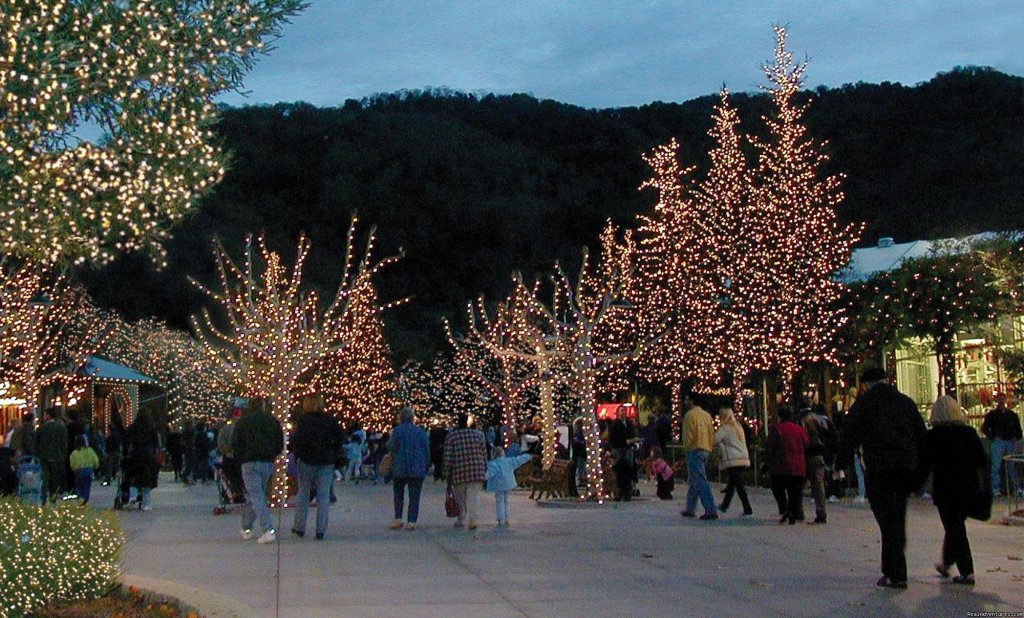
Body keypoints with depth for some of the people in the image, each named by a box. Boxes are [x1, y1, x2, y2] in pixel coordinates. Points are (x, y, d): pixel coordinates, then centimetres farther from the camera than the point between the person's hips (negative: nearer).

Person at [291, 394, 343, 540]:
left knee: (303, 492, 13)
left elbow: (298, 440, -16)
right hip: (326, 462, 2)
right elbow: (341, 437, -1)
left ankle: (299, 527, 16)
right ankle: (321, 530, 1)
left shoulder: (303, 419, -8)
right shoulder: (330, 419, 1)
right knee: (323, 495, 4)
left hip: (307, 461, -2)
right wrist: (334, 455, 5)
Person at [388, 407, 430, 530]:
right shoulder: (421, 431, 8)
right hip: (418, 469, 2)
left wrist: (390, 438, 13)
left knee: (398, 493, 13)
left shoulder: (398, 430, -5)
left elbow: (391, 448, -6)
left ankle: (398, 518, 4)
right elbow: (427, 450, 9)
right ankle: (411, 521, -1)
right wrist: (426, 466, 16)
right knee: (414, 496, 4)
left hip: (400, 467, -2)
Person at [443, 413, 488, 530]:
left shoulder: (451, 436, -1)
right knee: (473, 497, 2)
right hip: (476, 471, 1)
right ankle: (472, 521, -6)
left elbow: (447, 456, -4)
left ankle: (461, 520, 16)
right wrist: (484, 469, 17)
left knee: (460, 498, 12)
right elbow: (484, 453, 9)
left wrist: (447, 473, 1)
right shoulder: (478, 434, 6)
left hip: (459, 472, -1)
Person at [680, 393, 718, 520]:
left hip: (694, 451, -8)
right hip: (706, 451, 8)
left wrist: (686, 448, 0)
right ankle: (690, 509, 22)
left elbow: (688, 435, -14)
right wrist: (709, 447, 16)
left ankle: (711, 510, -16)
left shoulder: (690, 415, -10)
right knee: (694, 481, 17)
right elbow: (712, 434, 12)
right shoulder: (707, 415, 13)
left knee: (700, 482, -9)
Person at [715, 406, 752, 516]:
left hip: (732, 461, -8)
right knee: (731, 483, 17)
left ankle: (747, 509, -8)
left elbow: (713, 440, -13)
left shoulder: (724, 428, -8)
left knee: (739, 484, -6)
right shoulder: (738, 426, 18)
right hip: (743, 459, 8)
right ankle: (724, 505, 28)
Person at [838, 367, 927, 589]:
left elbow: (849, 435, -3)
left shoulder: (864, 402, 1)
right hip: (906, 467, 5)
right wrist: (920, 468, 19)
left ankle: (896, 574, -6)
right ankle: (891, 569, 25)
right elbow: (922, 435, 15)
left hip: (879, 468, -5)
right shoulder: (906, 402, 14)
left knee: (888, 520, -3)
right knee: (898, 518, 16)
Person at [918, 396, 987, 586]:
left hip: (945, 487, -5)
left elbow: (925, 464, -10)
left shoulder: (933, 435, -9)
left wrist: (916, 485, -1)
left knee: (954, 529, 2)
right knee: (956, 526, 19)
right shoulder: (969, 432, 1)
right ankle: (946, 563, 33)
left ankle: (967, 572, -2)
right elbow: (983, 461, 4)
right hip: (969, 487, 5)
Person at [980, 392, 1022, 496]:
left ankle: (1017, 487, 15)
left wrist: (1016, 437, 8)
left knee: (1012, 466, 8)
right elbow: (984, 428, -1)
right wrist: (993, 437, -8)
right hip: (997, 442, -3)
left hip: (1010, 442, 3)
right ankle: (995, 489, -3)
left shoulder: (1012, 414, 12)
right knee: (996, 466, -5)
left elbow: (1018, 426, 22)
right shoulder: (991, 414, 1)